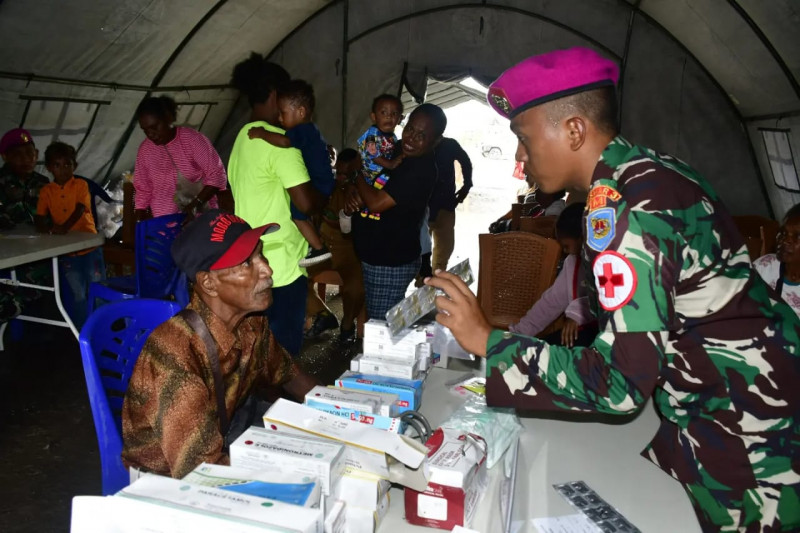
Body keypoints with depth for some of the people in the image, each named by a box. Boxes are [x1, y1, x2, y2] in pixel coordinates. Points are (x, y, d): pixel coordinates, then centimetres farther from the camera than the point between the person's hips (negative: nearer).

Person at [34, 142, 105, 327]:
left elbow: (80, 209, -17)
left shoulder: (80, 185, -4)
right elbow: (39, 218, 3)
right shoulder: (46, 191, 3)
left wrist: (65, 227, -33)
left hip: (89, 247, -2)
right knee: (76, 295, 10)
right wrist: (47, 227, -21)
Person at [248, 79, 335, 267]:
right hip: (318, 183, 11)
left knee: (296, 209, -17)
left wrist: (262, 133, -29)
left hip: (318, 185, -11)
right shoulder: (309, 130, 13)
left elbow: (284, 141, -41)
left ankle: (319, 249, -11)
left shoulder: (303, 130, -22)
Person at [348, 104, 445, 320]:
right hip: (372, 255, 9)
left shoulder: (422, 169, -20)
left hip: (390, 263, -9)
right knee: (374, 322, 19)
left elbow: (376, 202, -24)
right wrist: (356, 195, -5)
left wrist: (357, 175, -7)